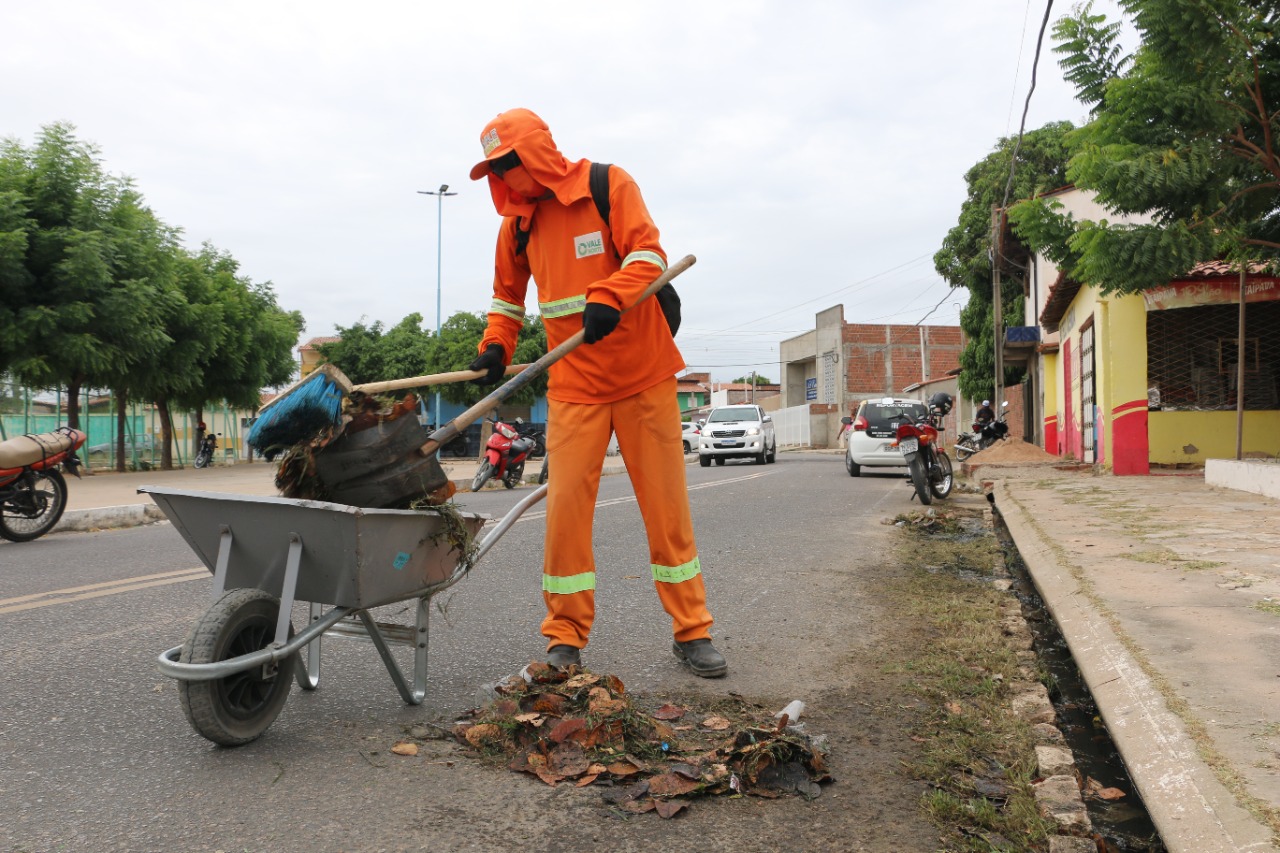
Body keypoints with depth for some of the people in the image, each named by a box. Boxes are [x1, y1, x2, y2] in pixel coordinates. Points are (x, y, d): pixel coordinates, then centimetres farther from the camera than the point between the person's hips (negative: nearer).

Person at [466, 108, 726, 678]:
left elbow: (648, 254, -14)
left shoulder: (607, 185, -4)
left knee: (666, 503, 2)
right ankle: (565, 638, 9)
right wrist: (496, 346, 3)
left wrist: (608, 297, -32)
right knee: (566, 505, -4)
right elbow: (508, 295, 21)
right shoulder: (517, 223, 9)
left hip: (643, 374, -3)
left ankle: (692, 632, 14)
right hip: (573, 385, 3)